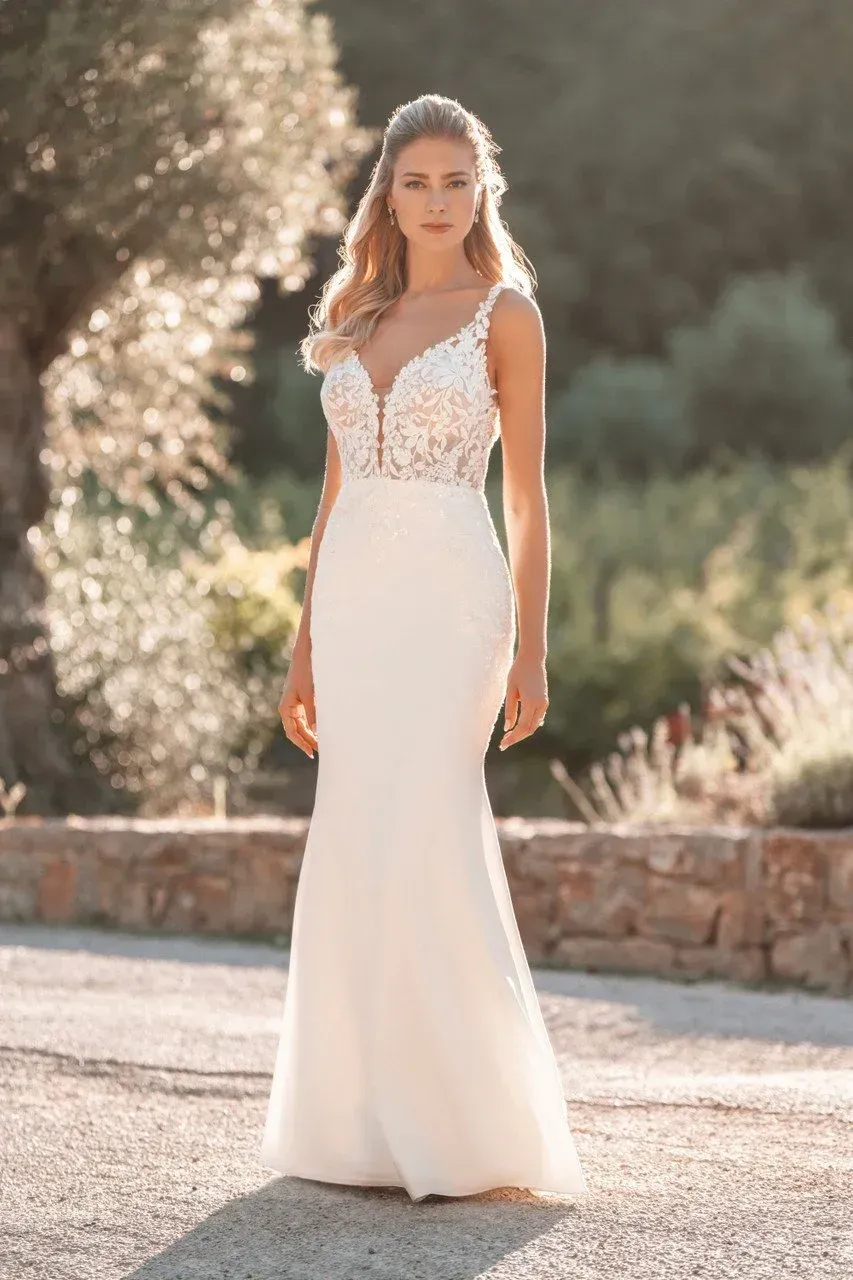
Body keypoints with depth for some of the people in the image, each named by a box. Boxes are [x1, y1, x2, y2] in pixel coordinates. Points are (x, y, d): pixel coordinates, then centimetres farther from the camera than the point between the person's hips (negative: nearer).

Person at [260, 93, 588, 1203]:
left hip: (450, 592, -5)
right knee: (357, 850, 3)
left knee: (426, 837, -13)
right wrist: (306, 645, 13)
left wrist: (530, 650, -8)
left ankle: (475, 1123, -5)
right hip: (354, 597, 5)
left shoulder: (505, 312, 0)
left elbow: (528, 496, -2)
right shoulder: (359, 318, 15)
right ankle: (371, 1122, 10)